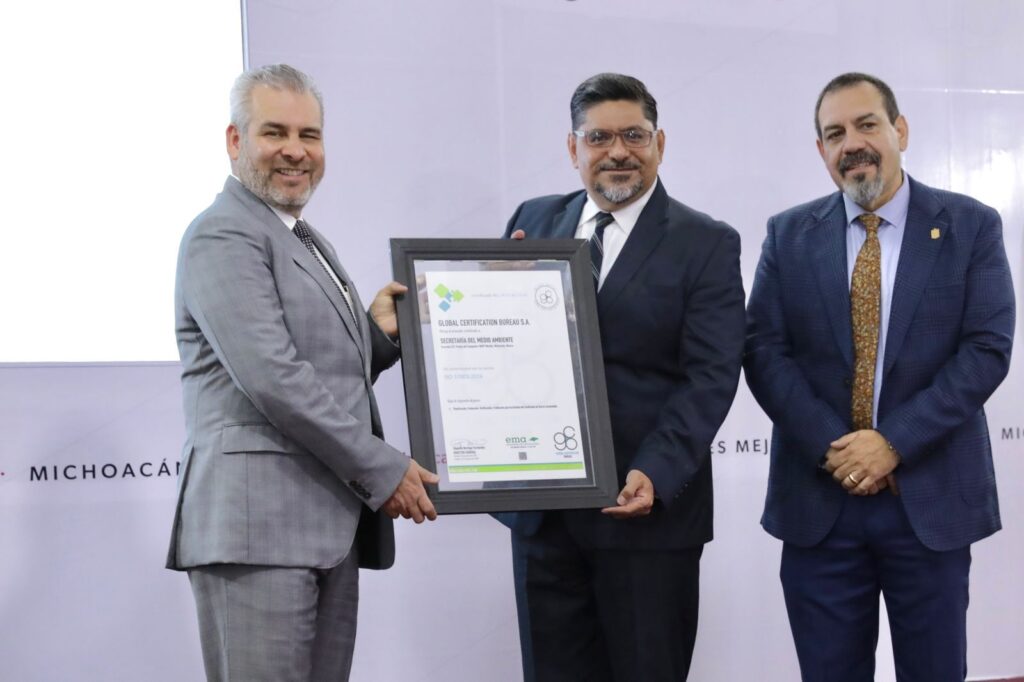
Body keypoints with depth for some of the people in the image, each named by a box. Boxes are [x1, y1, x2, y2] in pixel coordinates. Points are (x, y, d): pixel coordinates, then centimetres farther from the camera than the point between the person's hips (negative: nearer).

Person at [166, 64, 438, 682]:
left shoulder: (309, 243, 22)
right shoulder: (225, 234, -7)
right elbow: (270, 377, -18)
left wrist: (379, 333, 3)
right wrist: (382, 469, -13)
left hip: (329, 526, 9)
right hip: (259, 521, -9)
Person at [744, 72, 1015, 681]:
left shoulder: (971, 226, 1)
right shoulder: (790, 235, 6)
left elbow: (988, 349, -7)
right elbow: (764, 352, -1)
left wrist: (894, 442, -15)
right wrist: (831, 446, -13)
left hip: (931, 498, -1)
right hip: (818, 499, 1)